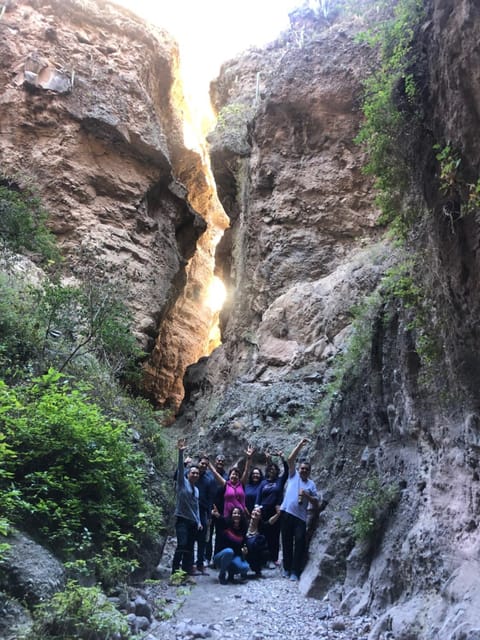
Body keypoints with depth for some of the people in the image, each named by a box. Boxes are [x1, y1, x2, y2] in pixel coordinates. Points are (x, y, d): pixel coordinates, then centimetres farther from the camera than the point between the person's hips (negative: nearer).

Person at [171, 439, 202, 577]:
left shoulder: (196, 489, 18)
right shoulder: (182, 482, 0)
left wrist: (198, 521, 14)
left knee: (189, 548, 5)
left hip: (193, 522, 6)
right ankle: (175, 572, -15)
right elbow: (180, 468, -15)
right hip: (182, 519, -6)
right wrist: (180, 452, -28)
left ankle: (187, 572, 9)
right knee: (182, 545, -18)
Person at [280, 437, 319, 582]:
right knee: (287, 542, 7)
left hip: (300, 516, 1)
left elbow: (316, 503, 8)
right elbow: (290, 459, -3)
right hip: (287, 513, 0)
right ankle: (287, 569, 18)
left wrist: (307, 495, -9)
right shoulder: (293, 475, 10)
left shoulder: (311, 484, 12)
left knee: (300, 543, -3)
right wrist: (300, 445, -6)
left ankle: (295, 572, 3)